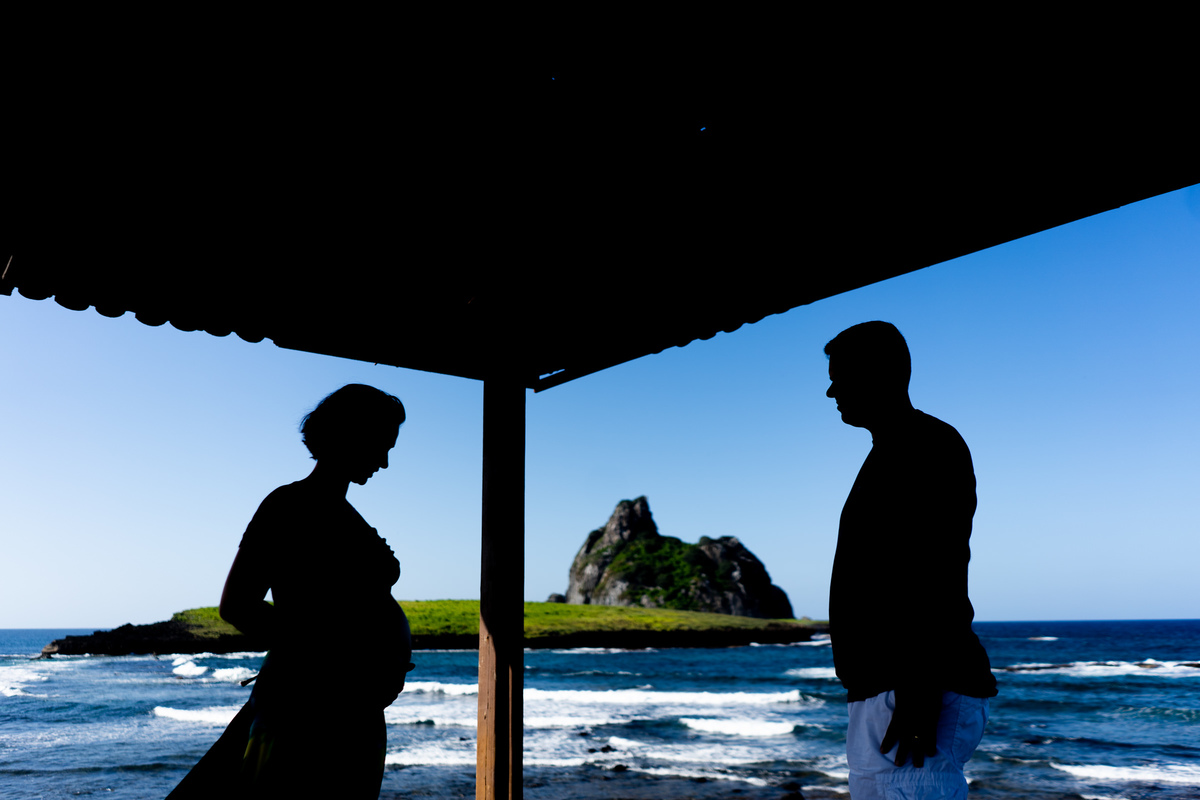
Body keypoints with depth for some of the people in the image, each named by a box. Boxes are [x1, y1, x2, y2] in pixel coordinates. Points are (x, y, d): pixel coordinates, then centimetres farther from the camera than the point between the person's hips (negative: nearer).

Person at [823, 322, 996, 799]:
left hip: (917, 695, -10)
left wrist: (918, 700, -26)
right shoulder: (890, 456, 21)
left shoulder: (930, 447, -10)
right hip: (883, 695, 11)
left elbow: (939, 579, -21)